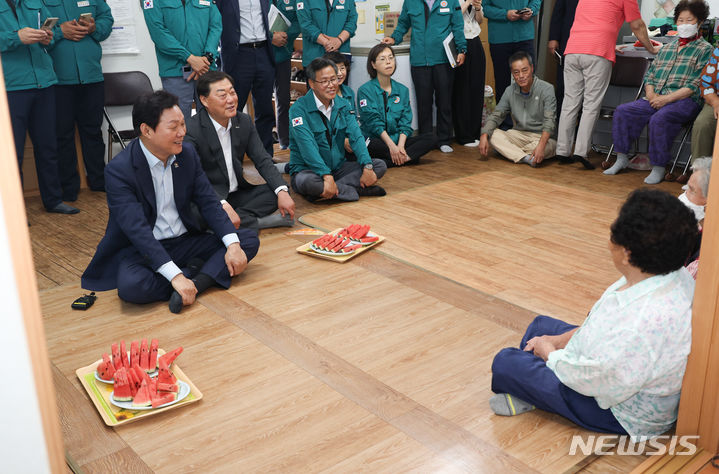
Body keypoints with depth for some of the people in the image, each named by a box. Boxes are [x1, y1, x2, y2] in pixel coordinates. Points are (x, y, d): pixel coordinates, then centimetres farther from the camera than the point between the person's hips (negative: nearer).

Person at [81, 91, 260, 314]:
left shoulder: (187, 153, 0)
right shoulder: (118, 170, -19)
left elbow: (208, 202, 1)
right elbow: (137, 229, -26)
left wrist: (233, 244, -16)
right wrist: (176, 276, -35)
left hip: (185, 242, 5)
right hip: (141, 250, -5)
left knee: (249, 239, -8)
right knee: (130, 286, -37)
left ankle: (195, 281, -25)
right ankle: (197, 272, -15)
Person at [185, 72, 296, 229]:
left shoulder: (244, 121, 3)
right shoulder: (191, 131, -17)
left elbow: (263, 160, 2)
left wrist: (282, 192, -15)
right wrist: (223, 205, -39)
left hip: (238, 193, 6)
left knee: (282, 190, -11)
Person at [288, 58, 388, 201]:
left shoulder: (342, 106, 7)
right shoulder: (299, 109, -12)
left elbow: (356, 136, -5)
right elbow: (308, 146, -24)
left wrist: (367, 167, -22)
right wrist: (327, 176, -37)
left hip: (338, 168, 6)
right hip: (308, 170, -6)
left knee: (380, 165, -10)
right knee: (305, 181, -39)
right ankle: (354, 190, -23)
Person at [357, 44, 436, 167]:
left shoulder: (402, 90, 13)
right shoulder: (365, 90, -2)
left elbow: (405, 123, 5)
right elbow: (374, 122, -11)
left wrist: (400, 146, -14)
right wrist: (391, 146, -21)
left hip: (398, 140, 5)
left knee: (431, 139, -16)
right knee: (372, 145, -39)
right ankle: (406, 157, -23)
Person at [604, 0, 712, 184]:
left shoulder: (705, 49, 5)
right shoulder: (667, 48, 24)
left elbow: (695, 85, -7)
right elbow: (650, 74, 20)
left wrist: (666, 98, -17)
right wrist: (651, 94, -3)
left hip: (684, 101, -6)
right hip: (655, 99, 6)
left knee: (659, 119, -36)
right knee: (622, 111, -15)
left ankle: (658, 168, -23)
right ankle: (621, 158, -8)